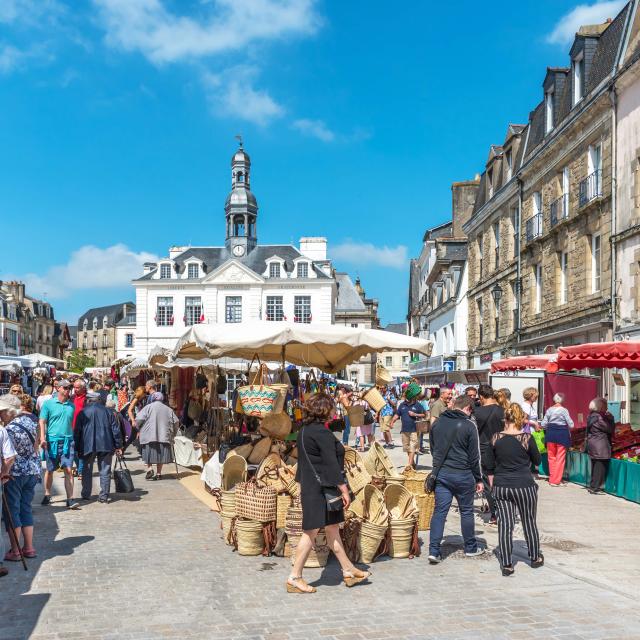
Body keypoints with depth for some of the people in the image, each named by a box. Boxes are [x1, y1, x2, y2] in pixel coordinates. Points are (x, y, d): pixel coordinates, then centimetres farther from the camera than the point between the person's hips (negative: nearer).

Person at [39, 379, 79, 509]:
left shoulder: (71, 405, 11)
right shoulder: (48, 404, 0)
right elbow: (42, 422, -3)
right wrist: (42, 438, -15)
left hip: (68, 441, 2)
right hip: (52, 441, -2)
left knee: (68, 470, -6)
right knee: (50, 470, 10)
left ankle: (70, 499, -8)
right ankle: (47, 495, 27)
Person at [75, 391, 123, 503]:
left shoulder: (83, 413, 1)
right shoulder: (108, 412, 5)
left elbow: (77, 432, 2)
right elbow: (116, 430, 3)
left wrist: (77, 448, 9)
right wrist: (118, 446, 9)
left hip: (88, 446, -1)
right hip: (106, 446, 1)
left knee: (87, 471, 14)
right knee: (105, 471, 4)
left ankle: (86, 495, 19)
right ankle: (104, 496, 2)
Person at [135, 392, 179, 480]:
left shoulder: (149, 407, -1)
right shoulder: (168, 409, 9)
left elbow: (139, 419, -8)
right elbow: (176, 422, 9)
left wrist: (139, 430, 9)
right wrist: (172, 433, 21)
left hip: (149, 436, -3)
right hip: (164, 436, 3)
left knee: (149, 453, 8)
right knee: (161, 454, 8)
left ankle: (149, 468, -9)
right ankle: (159, 473, 7)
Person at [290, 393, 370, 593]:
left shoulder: (305, 431, 11)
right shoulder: (322, 432, -19)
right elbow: (331, 463, -20)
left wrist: (303, 483, 23)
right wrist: (344, 489, -16)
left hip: (309, 485, 10)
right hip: (320, 489, -10)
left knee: (333, 529, 16)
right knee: (311, 532, -3)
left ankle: (348, 571, 25)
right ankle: (294, 578, 4)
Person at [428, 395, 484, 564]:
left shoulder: (437, 423, 5)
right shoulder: (468, 426, -10)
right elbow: (474, 456, -6)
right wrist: (478, 479, 2)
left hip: (440, 473, 4)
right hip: (462, 475, -4)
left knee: (440, 511, 4)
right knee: (466, 511, 12)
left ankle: (434, 550, -3)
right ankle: (470, 548, 25)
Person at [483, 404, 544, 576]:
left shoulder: (496, 439, -4)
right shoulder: (527, 438, -11)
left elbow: (489, 465, 4)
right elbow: (537, 461, 3)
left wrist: (493, 485, 14)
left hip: (501, 486, 2)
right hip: (524, 486, -1)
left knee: (505, 525, 5)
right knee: (529, 522, 16)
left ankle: (506, 565, 6)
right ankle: (535, 558, 33)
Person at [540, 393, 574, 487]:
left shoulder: (549, 410, 1)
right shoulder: (564, 410, -9)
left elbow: (543, 424, 1)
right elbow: (571, 425, -9)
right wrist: (568, 430, 12)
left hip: (550, 433, 4)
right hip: (562, 434, -4)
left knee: (551, 457, 14)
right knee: (560, 458, 3)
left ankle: (552, 478, 20)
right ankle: (556, 480, 3)